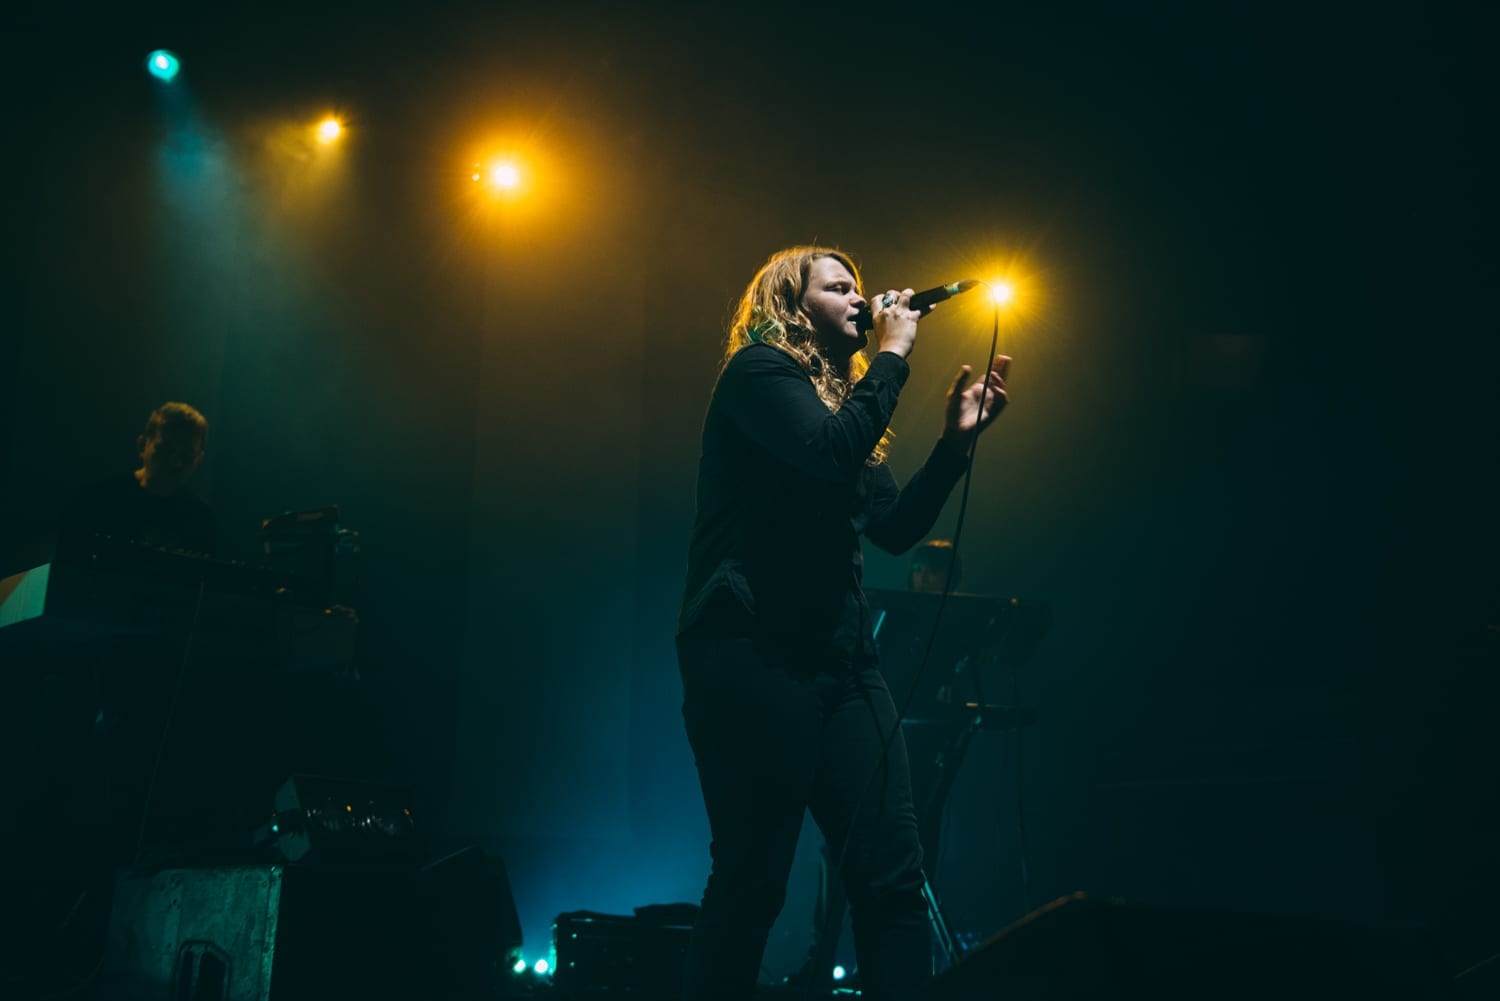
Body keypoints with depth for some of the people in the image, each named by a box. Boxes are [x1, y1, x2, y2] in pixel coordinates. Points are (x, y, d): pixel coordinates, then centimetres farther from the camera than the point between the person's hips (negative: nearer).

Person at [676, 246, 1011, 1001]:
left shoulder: (843, 393, 24)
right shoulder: (759, 370, -1)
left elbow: (897, 527, 21)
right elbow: (831, 452, -20)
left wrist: (957, 438, 11)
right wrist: (893, 355, -7)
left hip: (839, 656, 8)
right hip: (754, 655, -8)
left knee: (894, 877, 1)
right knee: (751, 883, -5)